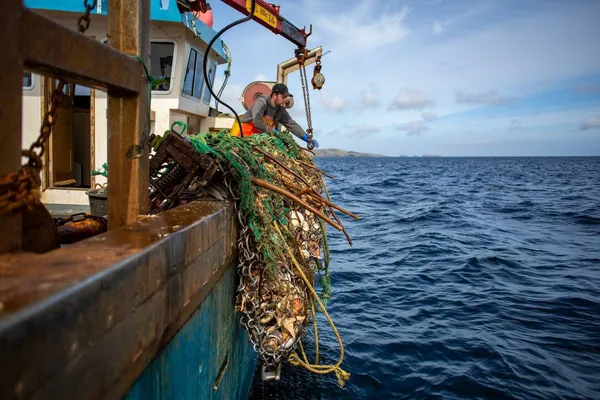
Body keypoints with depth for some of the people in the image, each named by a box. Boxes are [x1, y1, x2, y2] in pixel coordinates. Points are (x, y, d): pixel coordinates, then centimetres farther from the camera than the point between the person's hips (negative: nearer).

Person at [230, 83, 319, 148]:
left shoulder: (281, 111, 5)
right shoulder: (261, 102, -19)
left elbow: (292, 125, 2)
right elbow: (257, 121, -33)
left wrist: (307, 138, -7)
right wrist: (270, 131, -21)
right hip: (243, 131, -7)